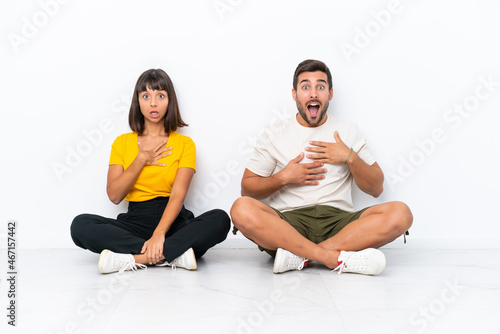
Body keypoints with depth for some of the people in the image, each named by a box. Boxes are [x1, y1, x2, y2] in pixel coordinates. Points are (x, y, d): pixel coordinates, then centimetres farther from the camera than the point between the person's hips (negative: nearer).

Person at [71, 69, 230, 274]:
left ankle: (134, 258, -33)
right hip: (135, 221, 2)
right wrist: (141, 159, -3)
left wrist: (159, 234, -25)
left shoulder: (184, 143, 6)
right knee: (80, 225, -26)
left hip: (172, 221, -1)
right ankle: (173, 254, -30)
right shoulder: (123, 142, 12)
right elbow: (114, 195, 2)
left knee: (220, 219, -30)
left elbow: (178, 195, -9)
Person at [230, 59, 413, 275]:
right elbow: (247, 189, 9)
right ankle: (338, 258, -31)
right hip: (289, 221, -1)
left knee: (400, 213, -25)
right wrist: (284, 178, -6)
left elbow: (376, 189, 13)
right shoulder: (273, 135, 12)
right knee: (242, 209, -32)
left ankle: (299, 255, -28)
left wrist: (350, 157, -2)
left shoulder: (349, 132, 15)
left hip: (339, 220, 2)